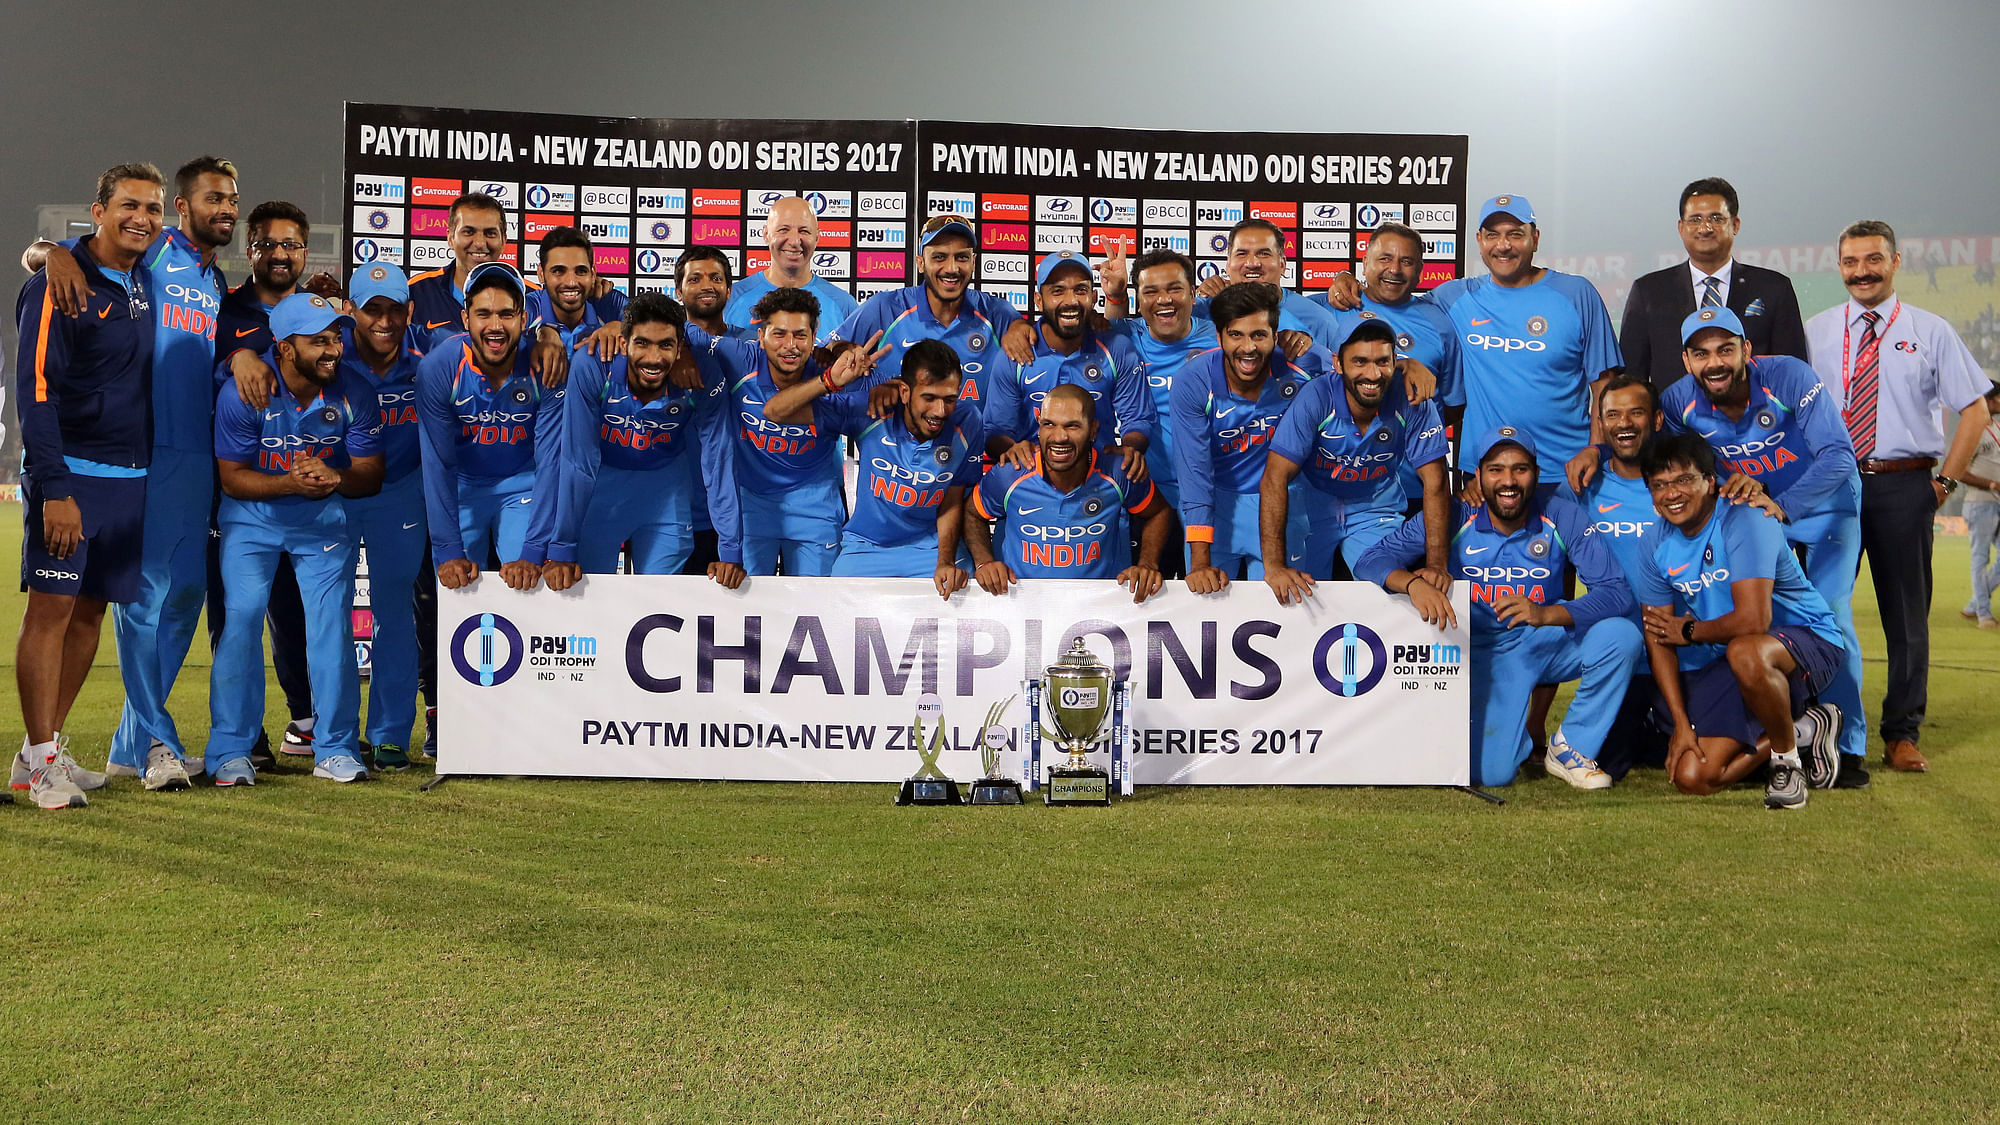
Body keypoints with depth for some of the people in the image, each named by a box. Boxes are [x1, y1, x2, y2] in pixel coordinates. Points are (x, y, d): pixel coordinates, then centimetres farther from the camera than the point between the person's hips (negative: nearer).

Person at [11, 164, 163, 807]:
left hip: (132, 477, 7)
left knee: (91, 610, 8)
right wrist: (54, 488, -20)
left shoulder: (148, 284, 12)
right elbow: (35, 388, -14)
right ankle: (41, 760, 1)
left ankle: (46, 746, 16)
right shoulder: (60, 283, -9)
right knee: (50, 607, -4)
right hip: (68, 474, -7)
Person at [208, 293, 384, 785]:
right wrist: (291, 483, -30)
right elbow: (232, 479, -13)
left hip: (325, 518, 1)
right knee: (241, 620, -11)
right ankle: (230, 752, 0)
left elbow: (370, 475, -5)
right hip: (252, 516, -1)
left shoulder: (354, 394, -13)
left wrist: (335, 478, -28)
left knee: (332, 623, -7)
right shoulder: (242, 393, -18)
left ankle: (336, 748, 5)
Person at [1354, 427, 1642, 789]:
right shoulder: (1454, 517, -15)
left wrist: (1547, 613, -39)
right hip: (1484, 653, -1)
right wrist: (1413, 581, -42)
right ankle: (1515, 732, 23)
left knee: (1622, 635, -28)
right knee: (1491, 774, -17)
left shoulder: (1561, 516, -14)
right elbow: (1371, 561, -20)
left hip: (1547, 643, 1)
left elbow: (1617, 592, -22)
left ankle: (1570, 746, -5)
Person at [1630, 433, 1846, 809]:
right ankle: (1802, 732, 16)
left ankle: (1786, 755, -13)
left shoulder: (1742, 523, -21)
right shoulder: (1658, 542, -1)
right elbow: (1658, 637, -1)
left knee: (1745, 652, -42)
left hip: (1806, 641, -7)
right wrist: (1681, 722, -8)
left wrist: (1690, 631, -11)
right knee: (1692, 777, -6)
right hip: (1721, 667, 7)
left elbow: (1753, 621, -30)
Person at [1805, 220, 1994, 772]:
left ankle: (1902, 735, 13)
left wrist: (1944, 480, -2)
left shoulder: (1931, 331, 5)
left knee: (1907, 612, 4)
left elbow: (1975, 409, 6)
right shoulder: (1815, 332, 8)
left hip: (1905, 485, -1)